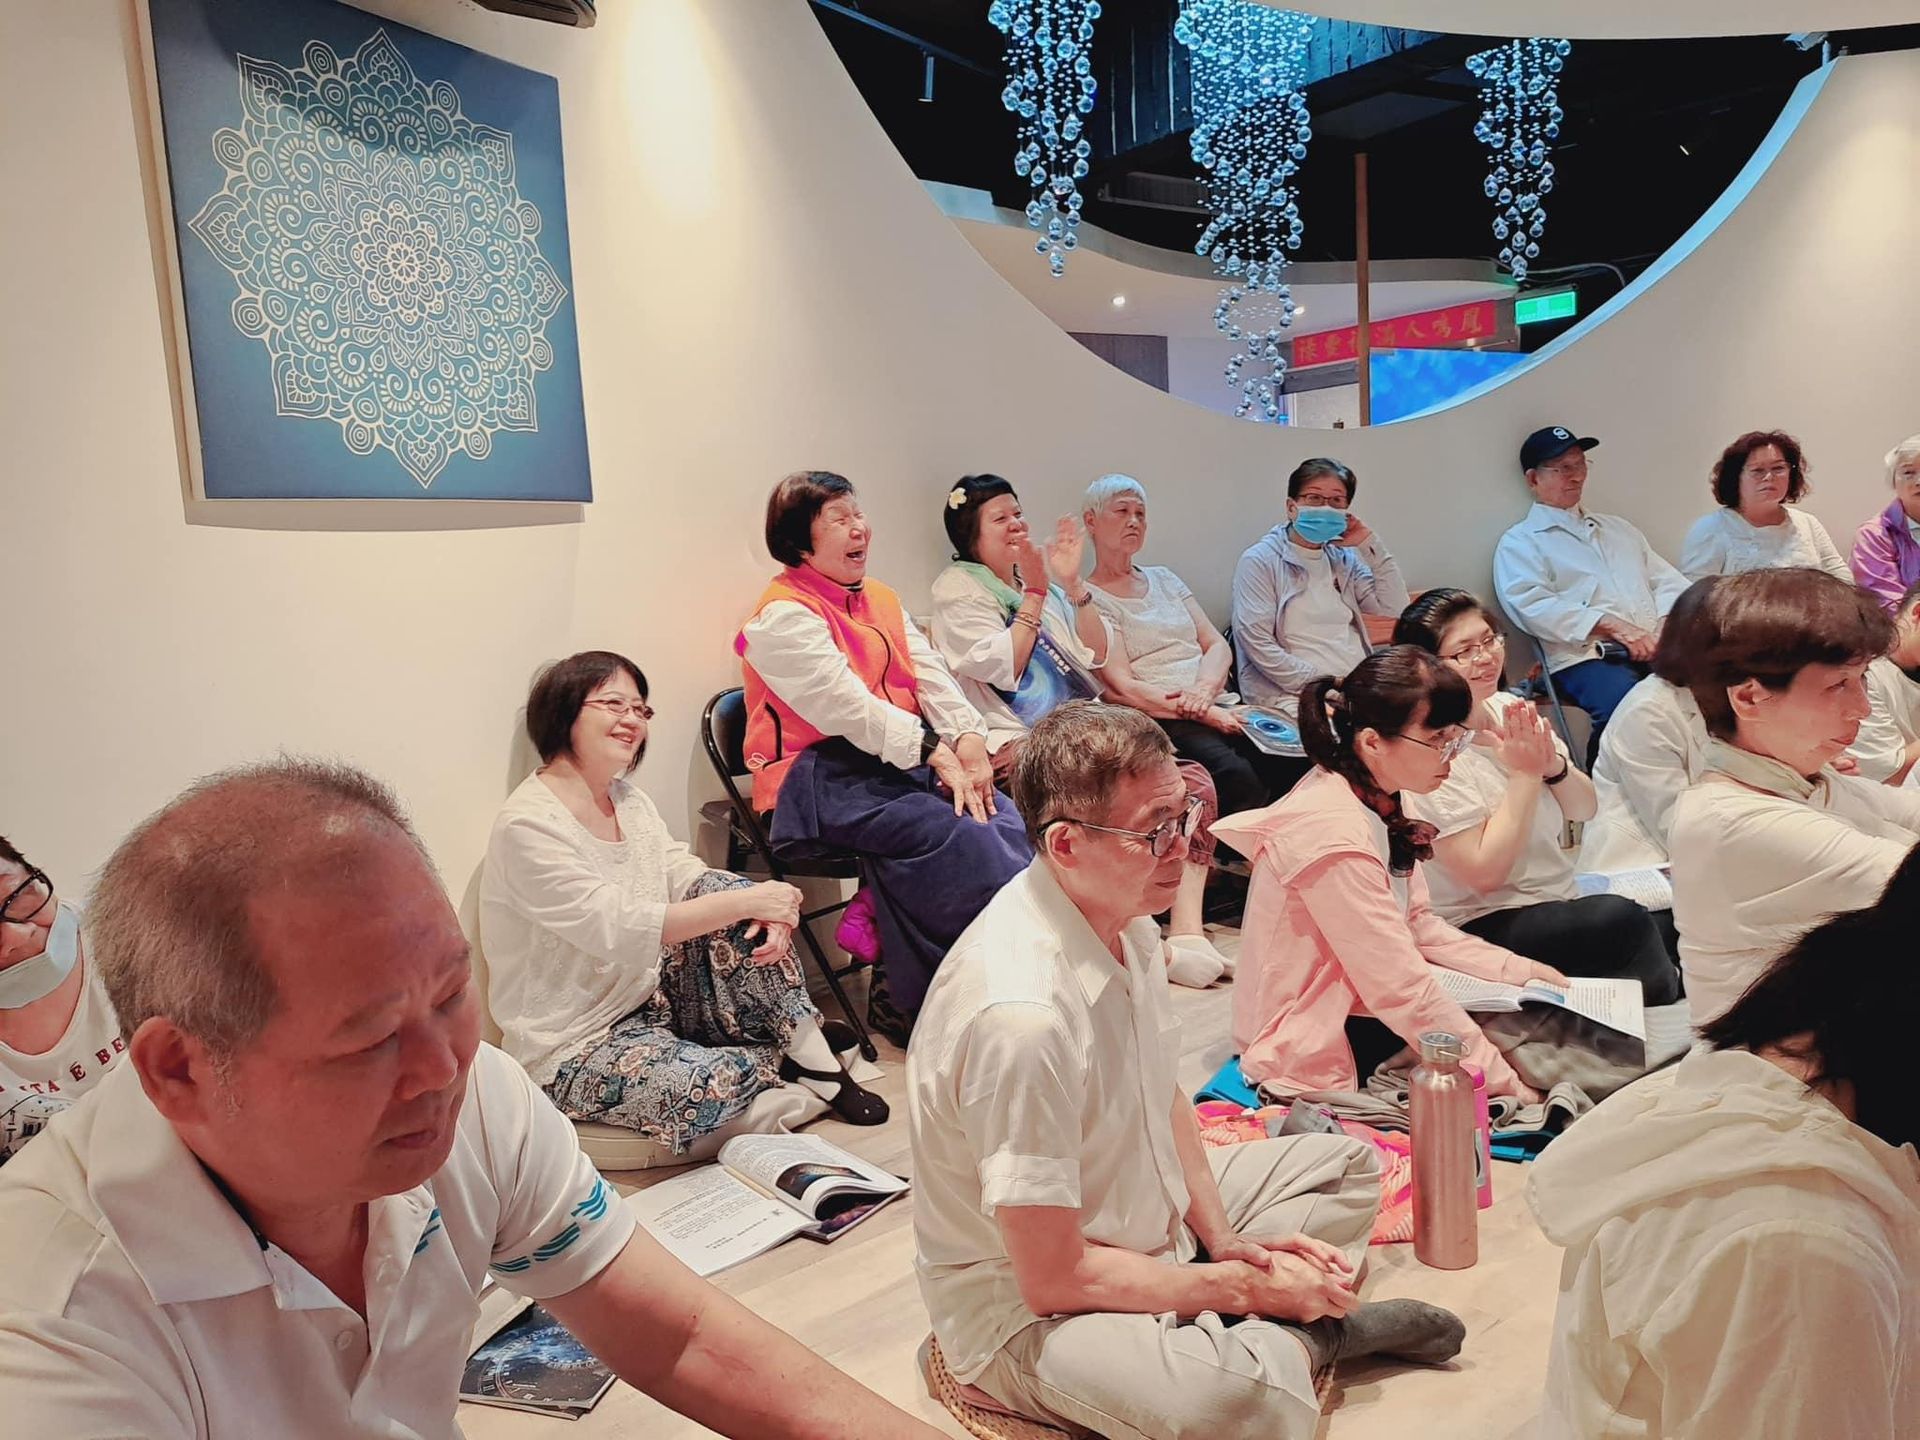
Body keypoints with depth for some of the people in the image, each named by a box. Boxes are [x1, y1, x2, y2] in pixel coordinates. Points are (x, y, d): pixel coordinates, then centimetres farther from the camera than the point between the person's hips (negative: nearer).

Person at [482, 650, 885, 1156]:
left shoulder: (626, 796, 9)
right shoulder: (527, 826, -19)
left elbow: (685, 874, 0)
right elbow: (616, 929, -27)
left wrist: (763, 910, -21)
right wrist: (745, 901, -28)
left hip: (649, 995, 8)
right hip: (573, 1046, -8)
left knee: (724, 890, -15)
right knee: (712, 1087, -34)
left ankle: (818, 1065, -7)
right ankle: (780, 1059, 2)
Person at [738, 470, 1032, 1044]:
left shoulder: (880, 599, 19)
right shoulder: (782, 616, -8)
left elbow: (931, 673, 10)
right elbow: (848, 706, -17)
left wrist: (969, 742, -8)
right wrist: (937, 755, -20)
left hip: (904, 759, 8)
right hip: (823, 777, -8)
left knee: (1007, 820, -17)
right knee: (953, 835, -28)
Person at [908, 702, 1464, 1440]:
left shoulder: (1127, 920, -6)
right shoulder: (1022, 1014, -34)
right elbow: (1052, 1278, -27)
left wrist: (1222, 1240, -2)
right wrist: (1246, 1286, -15)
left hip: (1147, 1221, 9)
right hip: (1031, 1312, -9)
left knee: (1345, 1164, 18)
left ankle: (1280, 1328, -4)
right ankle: (1292, 1337, -5)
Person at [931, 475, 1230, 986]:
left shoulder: (1036, 575, 20)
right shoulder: (957, 589, 1)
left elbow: (1096, 655, 10)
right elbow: (1003, 669, -11)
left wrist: (1072, 584, -1)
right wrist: (1034, 594, -9)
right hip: (1019, 746, -7)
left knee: (1193, 783, -13)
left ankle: (1187, 932, -16)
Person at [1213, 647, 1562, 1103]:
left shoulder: (1376, 800, -1)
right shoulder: (1334, 835, -30)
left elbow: (1418, 922, 7)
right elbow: (1404, 991, -27)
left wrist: (1519, 969, 0)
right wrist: (1506, 1083, -20)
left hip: (1354, 1006, 9)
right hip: (1312, 1058, -9)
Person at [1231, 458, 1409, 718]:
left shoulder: (1344, 559, 19)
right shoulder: (1260, 562, 0)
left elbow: (1395, 608, 10)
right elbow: (1257, 644, -10)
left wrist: (1370, 545, 6)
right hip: (1291, 696, -6)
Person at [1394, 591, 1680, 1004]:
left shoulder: (1508, 708, 3)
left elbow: (1584, 810, 8)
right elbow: (1484, 873, -20)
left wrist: (1552, 763, -13)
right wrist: (1525, 774, -19)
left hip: (1562, 898, 7)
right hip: (1483, 926, -7)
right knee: (1623, 920, -25)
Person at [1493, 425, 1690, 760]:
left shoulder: (1617, 528, 31)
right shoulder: (1519, 543, 10)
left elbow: (1669, 581, 24)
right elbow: (1533, 607, -7)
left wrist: (1667, 626, 1)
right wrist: (1611, 625, -16)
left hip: (1656, 647, 6)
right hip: (1588, 657, -6)